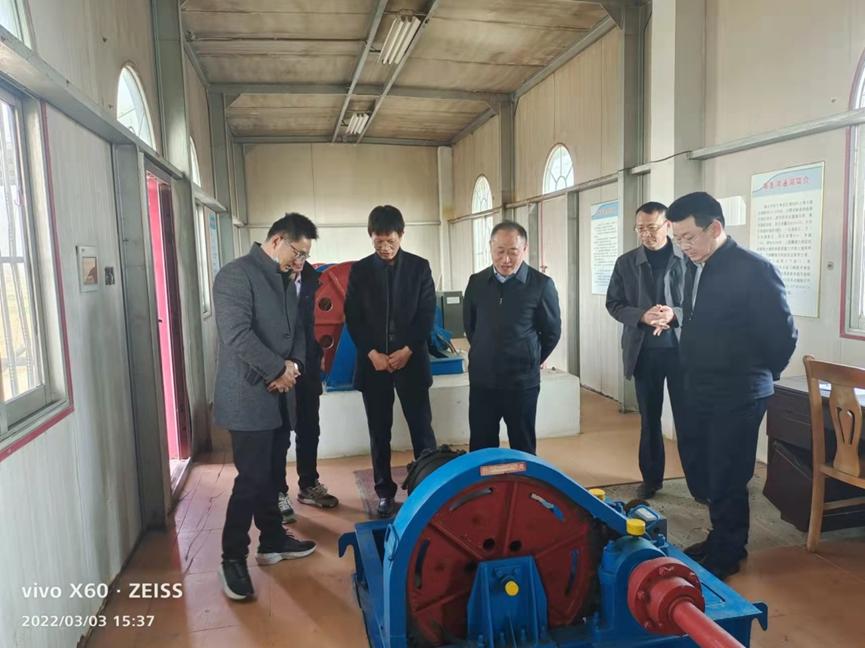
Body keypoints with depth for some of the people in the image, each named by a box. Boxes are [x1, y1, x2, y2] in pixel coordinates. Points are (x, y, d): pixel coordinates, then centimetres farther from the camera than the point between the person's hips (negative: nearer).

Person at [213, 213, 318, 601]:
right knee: (252, 478, -4)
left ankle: (272, 541, 31)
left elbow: (296, 329, 16)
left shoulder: (284, 279, 14)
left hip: (278, 394, 8)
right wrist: (279, 369, -16)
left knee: (271, 474, 17)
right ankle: (233, 559, 10)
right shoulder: (236, 274, -13)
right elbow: (238, 334, -22)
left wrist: (293, 363, -4)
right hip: (249, 395, -8)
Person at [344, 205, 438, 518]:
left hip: (411, 360, -1)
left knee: (422, 429, 1)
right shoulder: (360, 270, 4)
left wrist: (408, 350, -11)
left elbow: (428, 313, -1)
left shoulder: (419, 266, 3)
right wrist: (372, 353, -10)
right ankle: (385, 492, 20)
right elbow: (352, 317, 1)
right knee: (379, 433, 8)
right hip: (373, 361, 1)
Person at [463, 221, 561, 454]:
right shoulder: (476, 282, 2)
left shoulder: (541, 285, -9)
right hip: (482, 380, 3)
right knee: (480, 448, 11)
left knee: (523, 448, 11)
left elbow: (552, 331, 1)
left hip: (522, 382, -3)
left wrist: (529, 361, 9)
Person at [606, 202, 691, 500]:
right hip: (644, 351, 2)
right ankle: (651, 478, 26)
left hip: (682, 349, -2)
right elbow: (613, 304, 3)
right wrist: (642, 316, -14)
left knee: (688, 419, 4)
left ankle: (699, 483, 17)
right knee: (649, 419, 13)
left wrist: (674, 315, -19)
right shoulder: (625, 262, 4)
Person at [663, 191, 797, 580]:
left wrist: (760, 375, 1)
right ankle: (720, 540, 35)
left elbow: (783, 333, -11)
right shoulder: (695, 269, 6)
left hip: (738, 396, -7)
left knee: (727, 479, 4)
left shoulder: (753, 269, -16)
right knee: (704, 473, 16)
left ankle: (727, 555, 23)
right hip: (702, 392, 7)